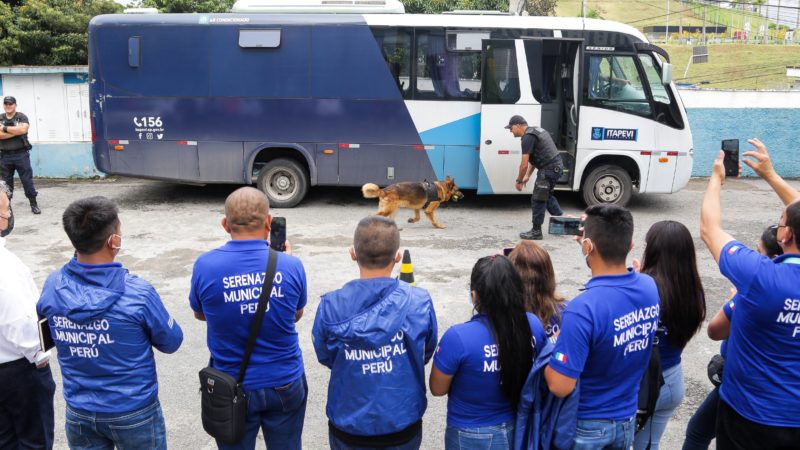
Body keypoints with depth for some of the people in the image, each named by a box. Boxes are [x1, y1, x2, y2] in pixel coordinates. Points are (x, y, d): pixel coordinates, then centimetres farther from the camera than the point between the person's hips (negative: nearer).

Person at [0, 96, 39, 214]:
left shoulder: (22, 117, 1)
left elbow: (23, 129, -18)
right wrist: (16, 131, -13)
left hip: (21, 154, -3)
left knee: (27, 180, 0)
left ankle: (33, 204, 6)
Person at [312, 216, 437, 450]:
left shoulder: (330, 306, -17)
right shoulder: (420, 302, -16)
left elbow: (325, 358, -1)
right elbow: (426, 355, -1)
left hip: (348, 430, 0)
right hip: (403, 428, 0)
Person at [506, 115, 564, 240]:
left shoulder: (528, 137, -15)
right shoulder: (535, 131, 17)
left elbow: (524, 164, -16)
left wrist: (519, 181, -3)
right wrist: (527, 176, 22)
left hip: (549, 169, -10)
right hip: (556, 165, 10)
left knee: (537, 200, 0)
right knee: (547, 195, 25)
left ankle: (536, 232, 9)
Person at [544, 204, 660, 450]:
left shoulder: (583, 309, -32)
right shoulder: (650, 287, -11)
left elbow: (560, 387, -29)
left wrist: (549, 348, -11)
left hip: (586, 424, -5)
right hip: (627, 418, 5)